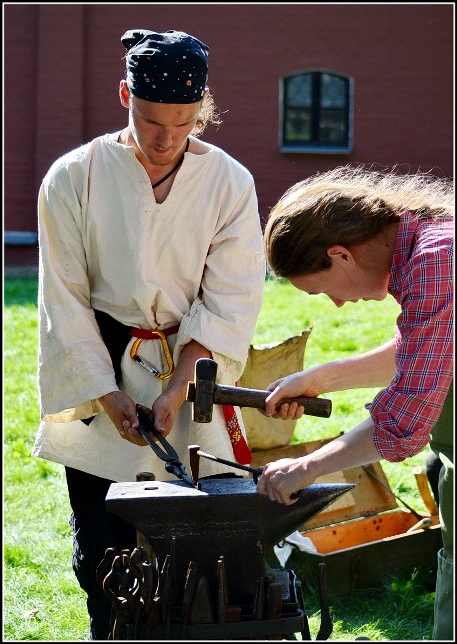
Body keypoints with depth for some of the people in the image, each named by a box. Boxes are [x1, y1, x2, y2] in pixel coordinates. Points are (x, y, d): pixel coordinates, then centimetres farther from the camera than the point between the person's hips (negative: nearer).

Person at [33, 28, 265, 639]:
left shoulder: (229, 183, -4)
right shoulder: (75, 178, -7)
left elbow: (228, 303, -5)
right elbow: (65, 301, -4)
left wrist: (176, 391, -14)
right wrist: (107, 396, -10)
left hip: (192, 369, 1)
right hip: (102, 371, -1)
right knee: (103, 544, 2)